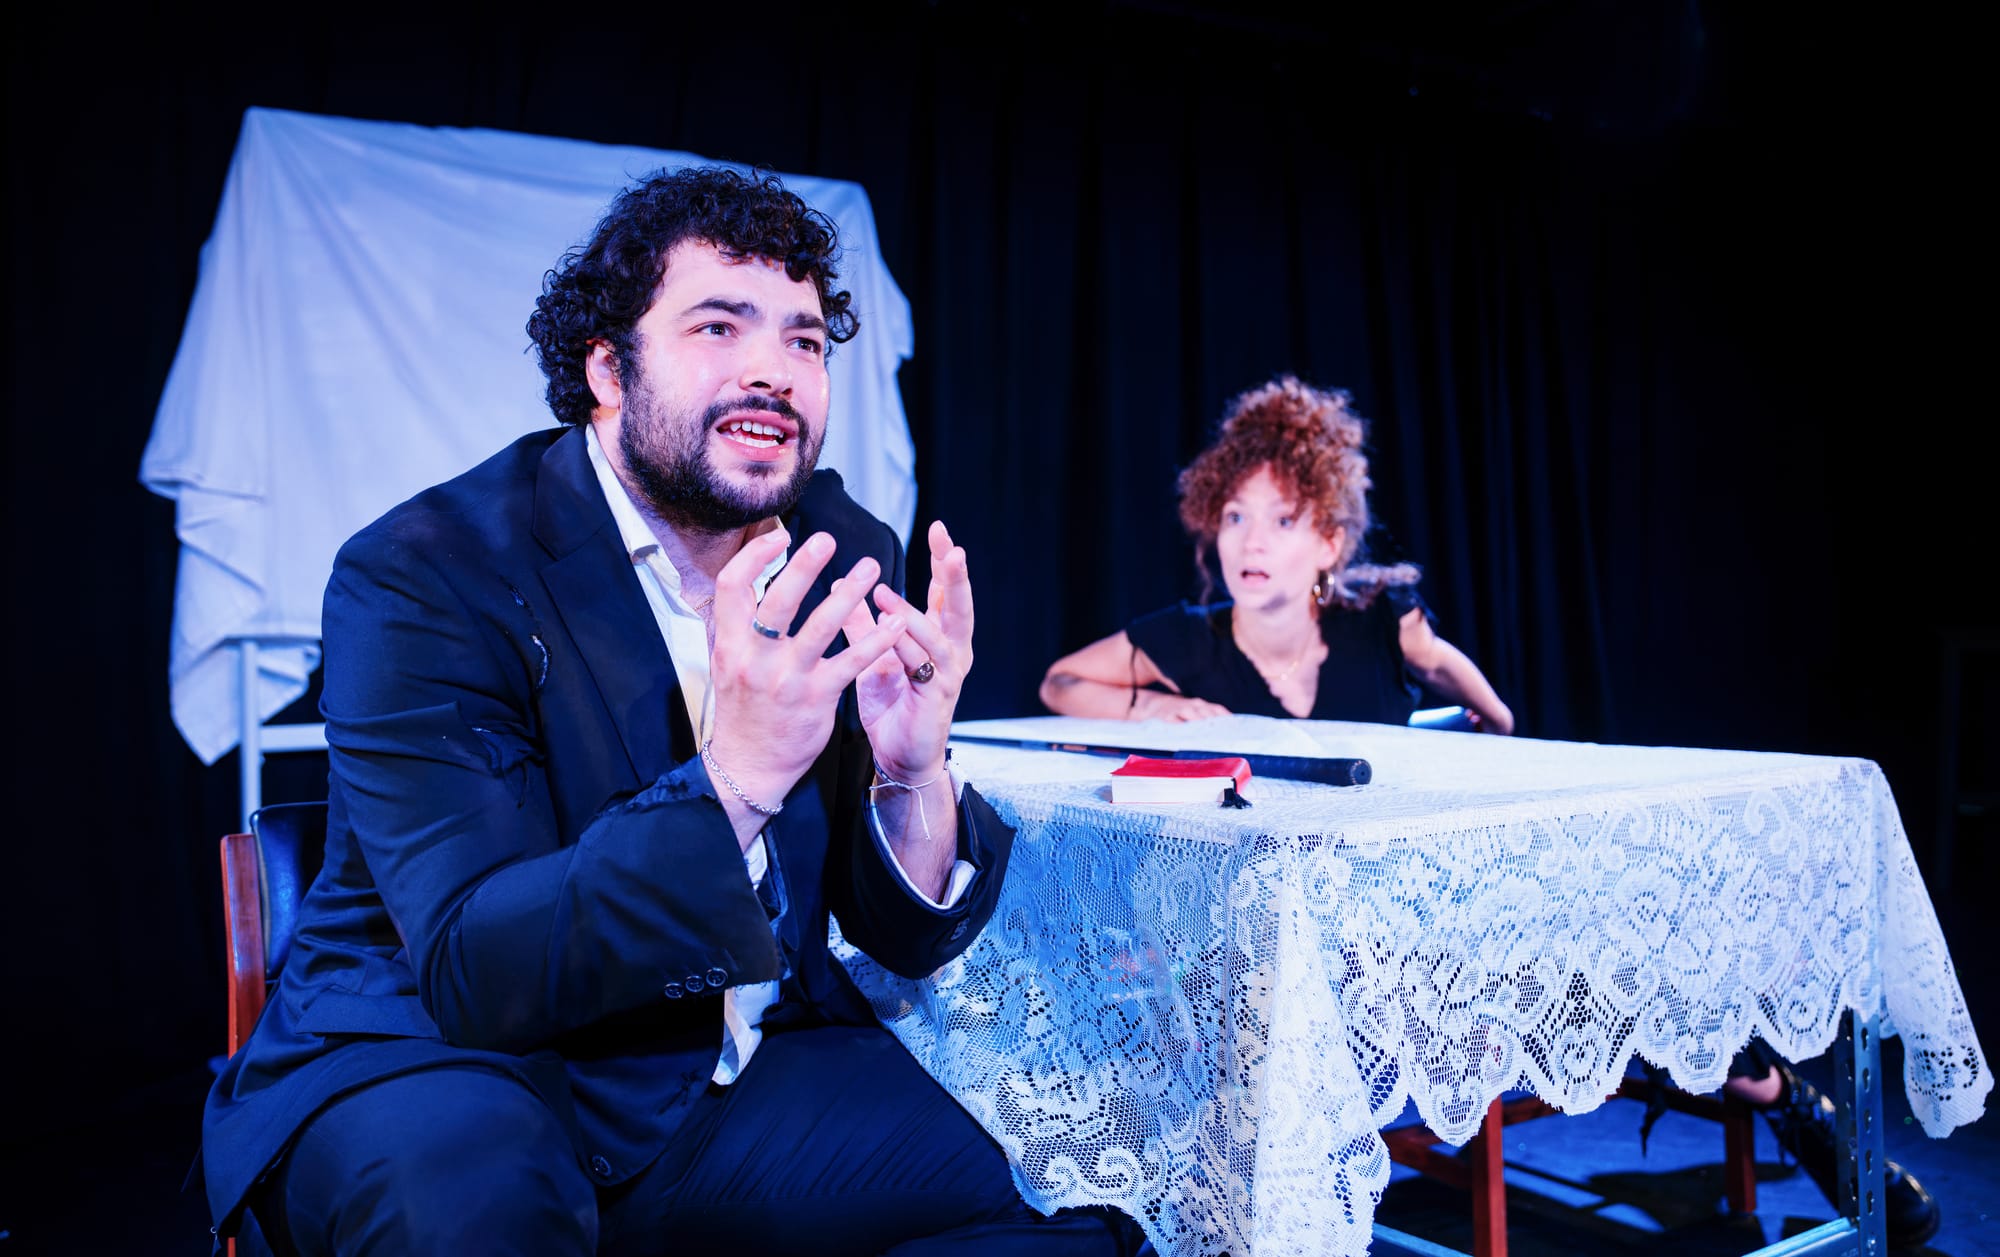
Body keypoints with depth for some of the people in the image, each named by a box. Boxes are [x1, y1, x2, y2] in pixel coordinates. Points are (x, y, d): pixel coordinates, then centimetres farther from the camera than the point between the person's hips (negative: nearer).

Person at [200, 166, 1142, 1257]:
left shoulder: (844, 561, -1)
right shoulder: (421, 575, -15)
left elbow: (904, 939, 0)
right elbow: (477, 974, -24)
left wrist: (913, 771, -22)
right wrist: (730, 779, -36)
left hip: (745, 1065, 4)